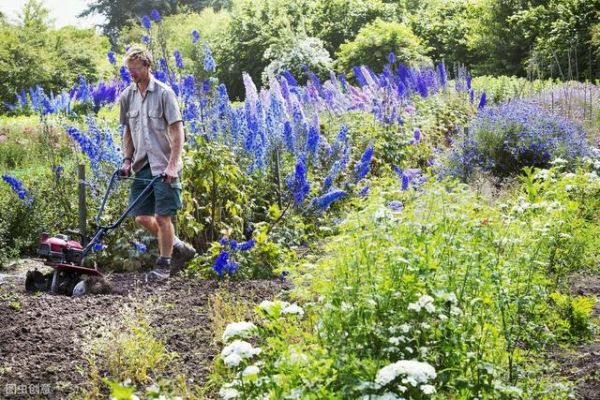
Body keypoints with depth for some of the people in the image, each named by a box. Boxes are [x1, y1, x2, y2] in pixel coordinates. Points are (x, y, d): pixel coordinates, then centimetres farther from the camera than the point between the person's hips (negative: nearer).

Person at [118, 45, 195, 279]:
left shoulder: (164, 93, -9)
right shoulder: (127, 96, 8)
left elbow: (178, 130, -12)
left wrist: (172, 165, -19)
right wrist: (127, 159, 5)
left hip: (164, 167, -6)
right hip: (142, 166, 6)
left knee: (162, 217, -3)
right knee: (142, 217, 5)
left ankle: (164, 264, 13)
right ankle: (179, 248, 24)